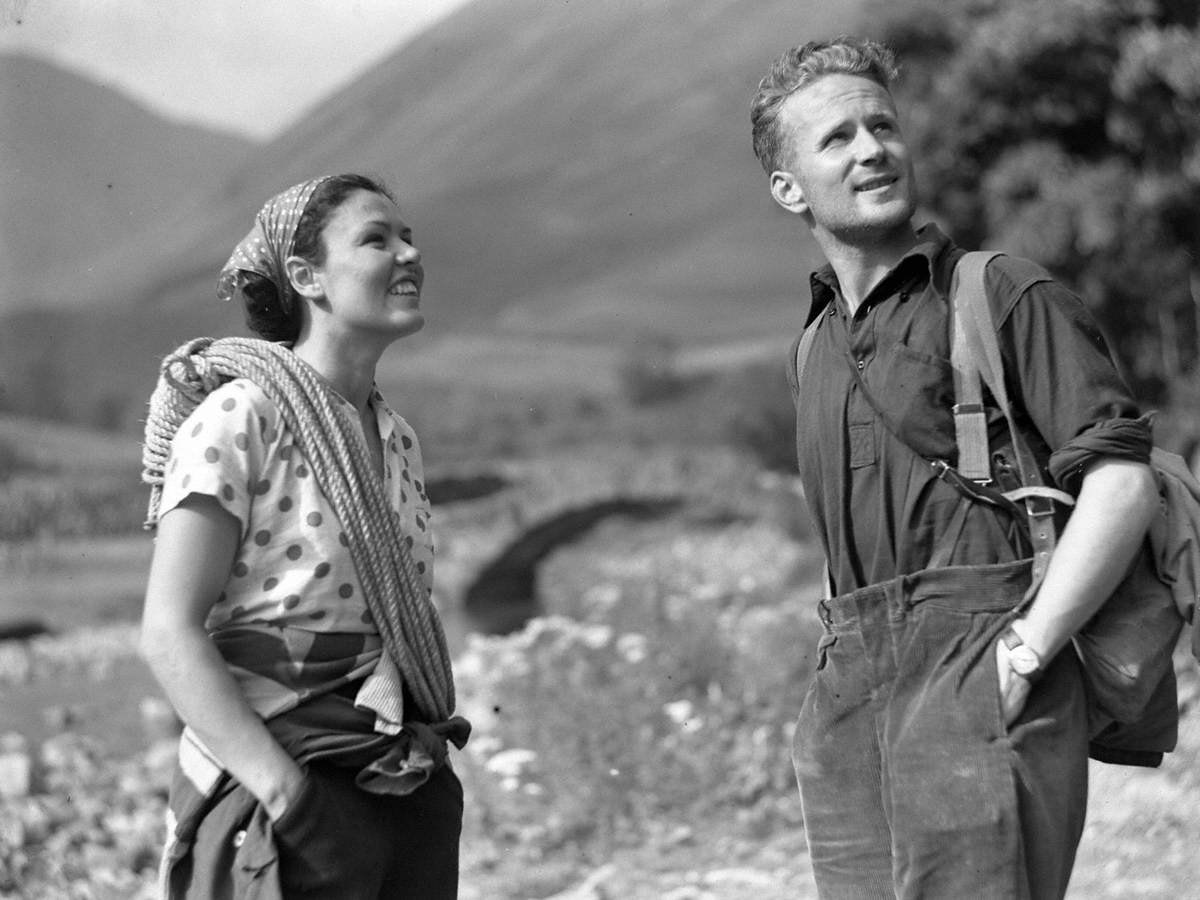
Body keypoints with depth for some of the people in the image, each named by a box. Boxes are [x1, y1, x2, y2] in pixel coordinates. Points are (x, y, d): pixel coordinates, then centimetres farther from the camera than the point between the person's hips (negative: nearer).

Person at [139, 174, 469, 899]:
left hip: (414, 802, 7)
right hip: (286, 808, -7)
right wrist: (288, 792, -21)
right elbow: (170, 631, -15)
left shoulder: (397, 439, 13)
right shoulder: (239, 419, -9)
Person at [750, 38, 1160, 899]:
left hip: (981, 696, -6)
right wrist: (844, 670, 12)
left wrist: (1023, 655, -15)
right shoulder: (815, 347, 21)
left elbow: (1124, 483, -11)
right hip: (848, 710, 7)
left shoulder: (1005, 295, -1)